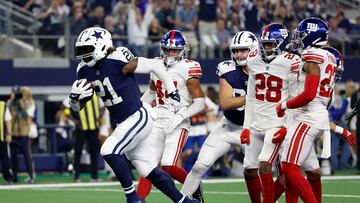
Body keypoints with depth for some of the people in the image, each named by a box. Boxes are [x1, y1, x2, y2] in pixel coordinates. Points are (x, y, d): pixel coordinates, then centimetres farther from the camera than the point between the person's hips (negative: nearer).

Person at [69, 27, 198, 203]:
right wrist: (74, 97, -16)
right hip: (123, 123, 8)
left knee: (109, 151, -20)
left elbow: (155, 65, -11)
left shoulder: (118, 61, -20)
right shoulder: (85, 71, 1)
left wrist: (172, 91, -2)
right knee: (148, 171, 8)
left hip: (138, 117, -8)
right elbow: (77, 107, 8)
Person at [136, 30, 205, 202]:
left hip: (178, 124, -6)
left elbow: (200, 103, -9)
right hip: (158, 122, 6)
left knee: (168, 166, -16)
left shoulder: (187, 69, -8)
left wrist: (179, 117, -19)